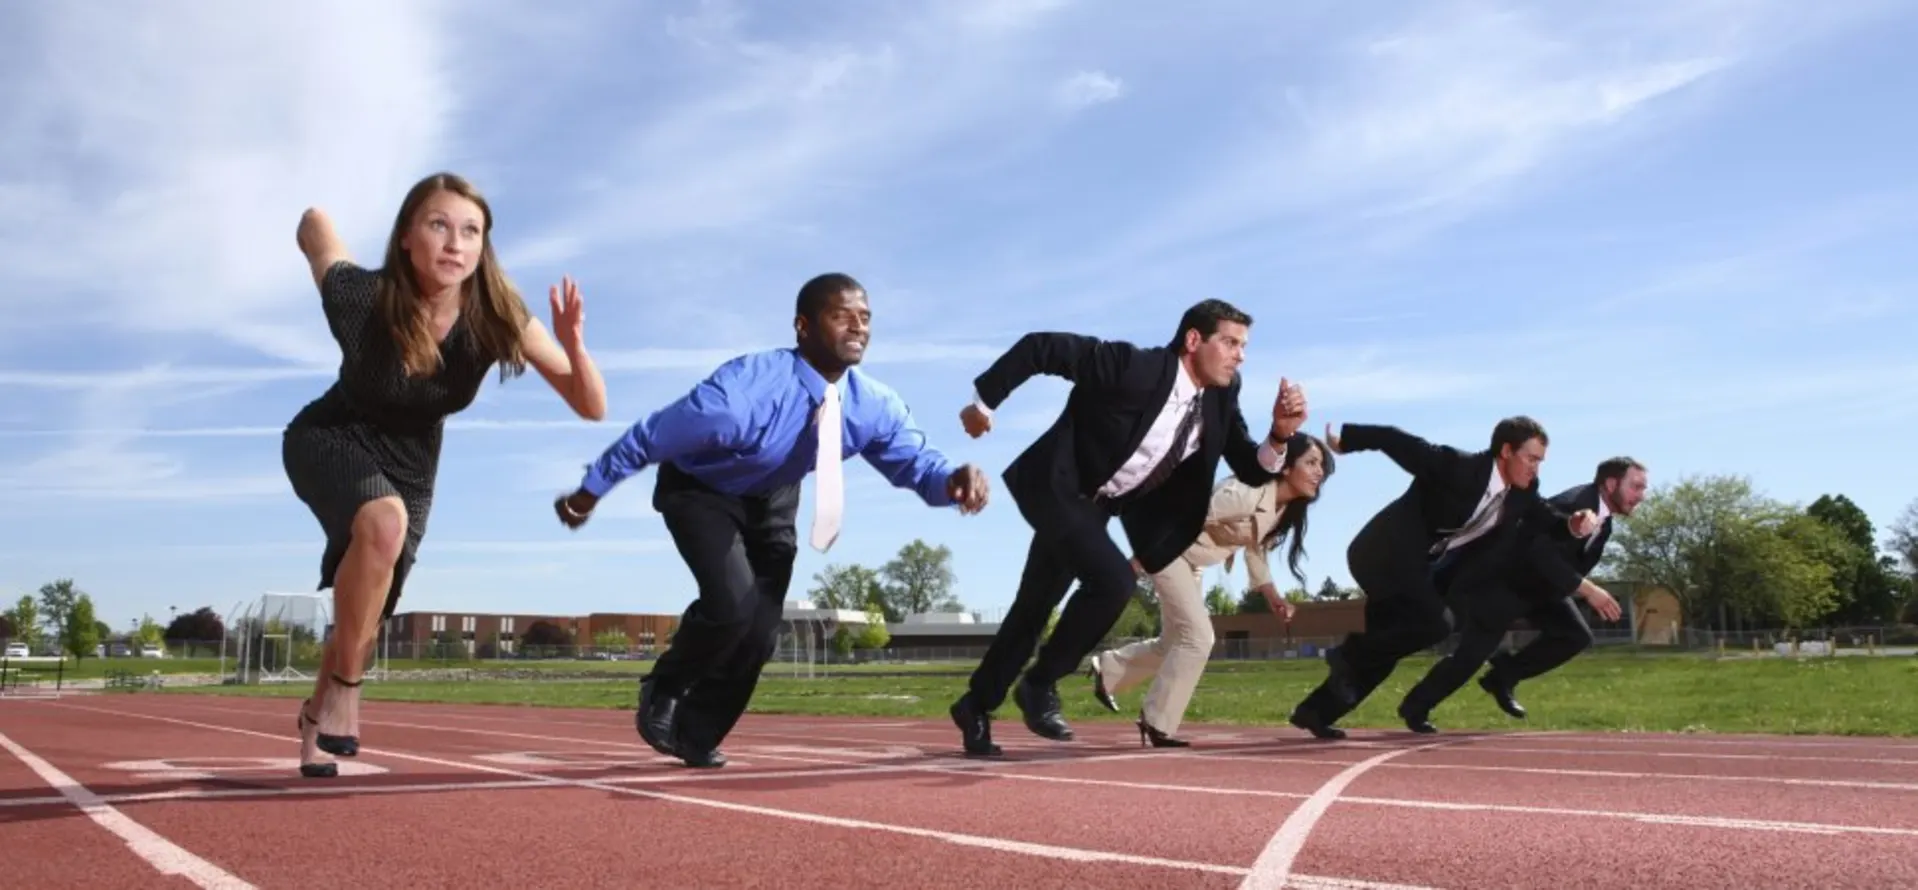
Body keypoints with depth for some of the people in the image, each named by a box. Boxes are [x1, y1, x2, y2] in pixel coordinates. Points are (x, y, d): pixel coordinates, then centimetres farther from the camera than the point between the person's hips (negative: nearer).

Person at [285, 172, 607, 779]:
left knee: (366, 612, 11)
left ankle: (317, 717, 43)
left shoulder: (498, 319, -26)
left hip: (410, 461, 4)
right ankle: (344, 687, -18)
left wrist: (573, 345, -43)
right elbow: (314, 222, -12)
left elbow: (592, 407, -26)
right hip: (332, 440, -3)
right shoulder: (363, 298, -32)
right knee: (382, 521, -36)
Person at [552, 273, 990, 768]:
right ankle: (662, 692, 5)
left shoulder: (874, 406, -23)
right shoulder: (745, 388, -38)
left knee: (761, 631, 4)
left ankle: (696, 736, 27)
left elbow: (915, 461, -14)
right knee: (732, 603, -25)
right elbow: (649, 437, -26)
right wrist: (590, 491, -13)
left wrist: (954, 480, -40)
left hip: (771, 499, 5)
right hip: (701, 489, -5)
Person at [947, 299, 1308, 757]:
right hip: (1055, 487, -7)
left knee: (1034, 607, 15)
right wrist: (984, 400, -17)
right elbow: (1041, 347, -24)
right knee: (1113, 580, -25)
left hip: (1097, 506, 7)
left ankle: (975, 705, 31)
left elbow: (1252, 471, -6)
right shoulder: (1133, 367, -28)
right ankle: (1039, 684, -6)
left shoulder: (1220, 398, -8)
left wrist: (1280, 433, -26)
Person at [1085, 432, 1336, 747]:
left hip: (1193, 563, 10)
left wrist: (1273, 596, -3)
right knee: (1197, 638, -14)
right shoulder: (1247, 492, -31)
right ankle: (1157, 723, -4)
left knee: (1177, 641, 17)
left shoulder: (1284, 509, -2)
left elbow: (1256, 551, 10)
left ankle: (1107, 669, 37)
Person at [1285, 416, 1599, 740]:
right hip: (1387, 556, -8)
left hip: (1419, 568, 8)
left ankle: (1314, 712, 16)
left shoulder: (1521, 493, 0)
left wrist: (1574, 525, -16)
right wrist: (1344, 440, -12)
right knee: (1435, 625, -23)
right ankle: (1347, 654, -8)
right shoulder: (1455, 465, -21)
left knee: (1384, 648, 8)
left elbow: (1549, 518, 7)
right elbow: (1396, 439, -18)